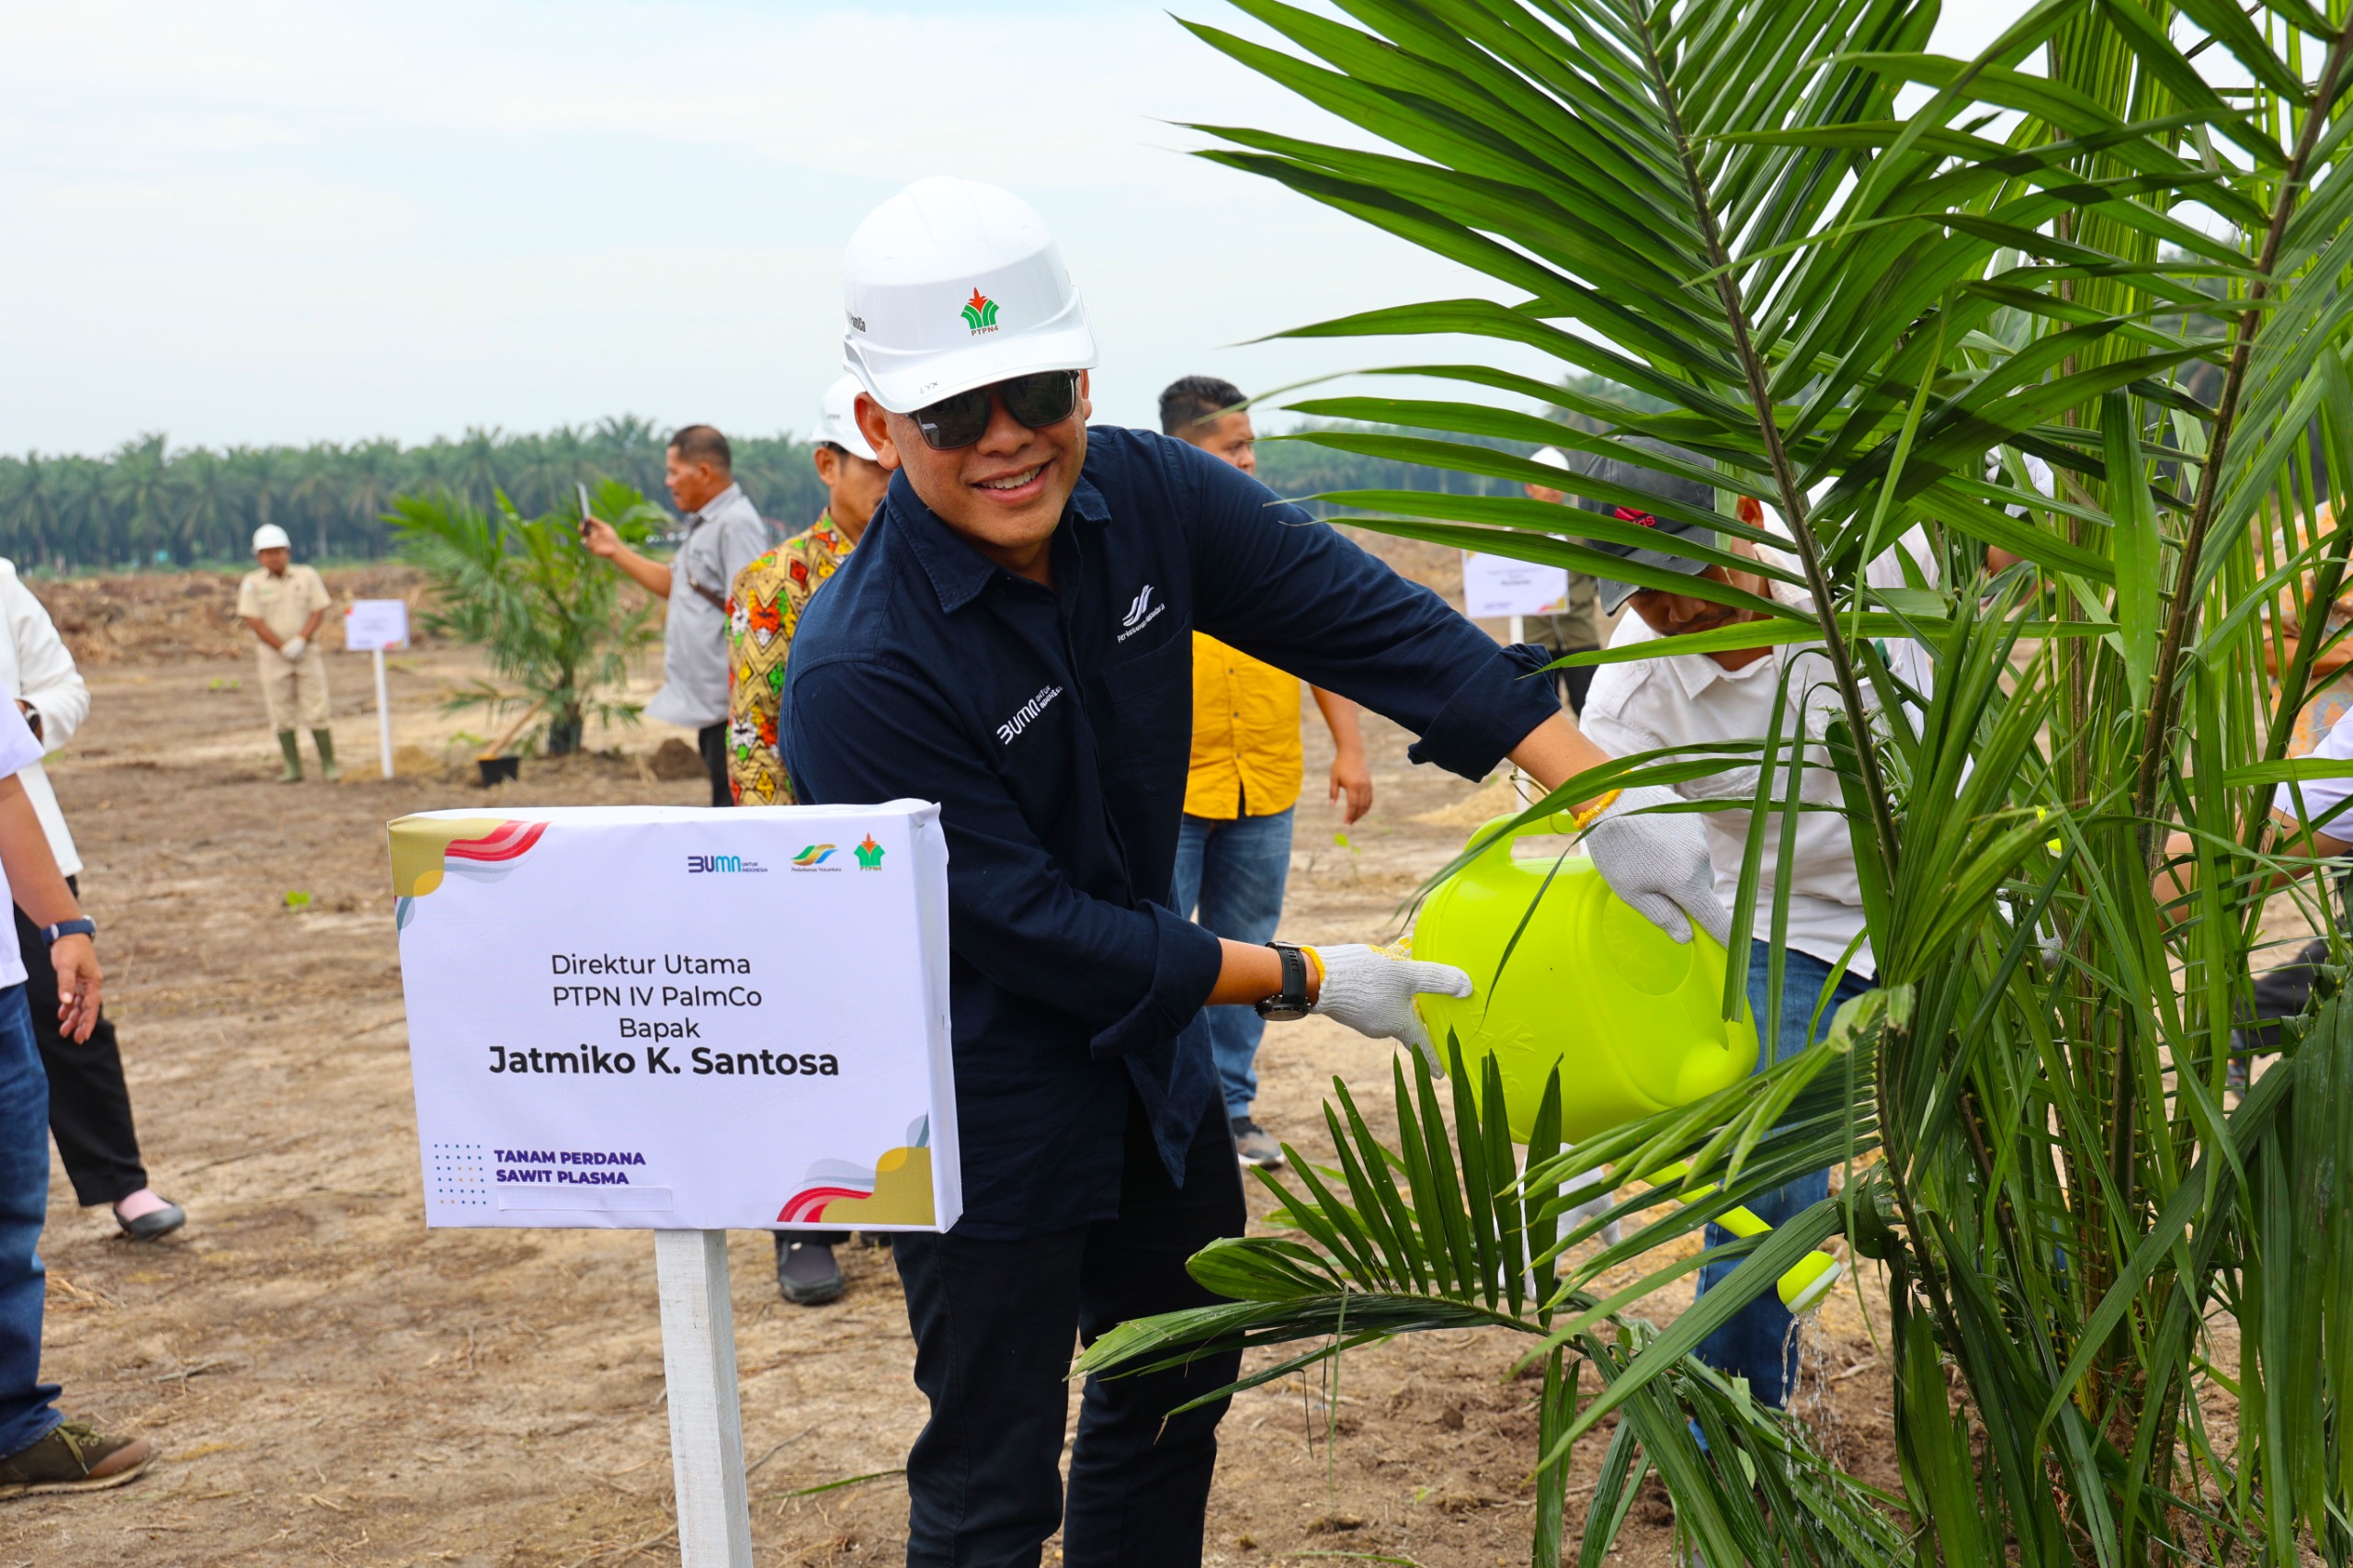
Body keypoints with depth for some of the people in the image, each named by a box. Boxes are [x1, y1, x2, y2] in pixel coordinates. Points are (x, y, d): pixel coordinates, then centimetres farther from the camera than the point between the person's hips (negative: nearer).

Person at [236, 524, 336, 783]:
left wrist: (300, 640, -14)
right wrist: (283, 648, -11)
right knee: (282, 714, 1)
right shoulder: (253, 583, 0)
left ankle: (328, 764, 2)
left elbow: (319, 611, 0)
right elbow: (254, 621, -5)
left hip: (307, 652, 0)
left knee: (316, 711, -3)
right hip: (273, 654, 0)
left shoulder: (307, 575, 4)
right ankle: (293, 768, 7)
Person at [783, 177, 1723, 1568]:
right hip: (984, 1107, -6)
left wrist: (1606, 795, -21)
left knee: (1178, 1389, 23)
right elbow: (1026, 925, -24)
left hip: (1149, 1045, 7)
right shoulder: (857, 673, -28)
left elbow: (1364, 617, -13)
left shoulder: (1146, 494, -11)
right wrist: (1302, 979, -20)